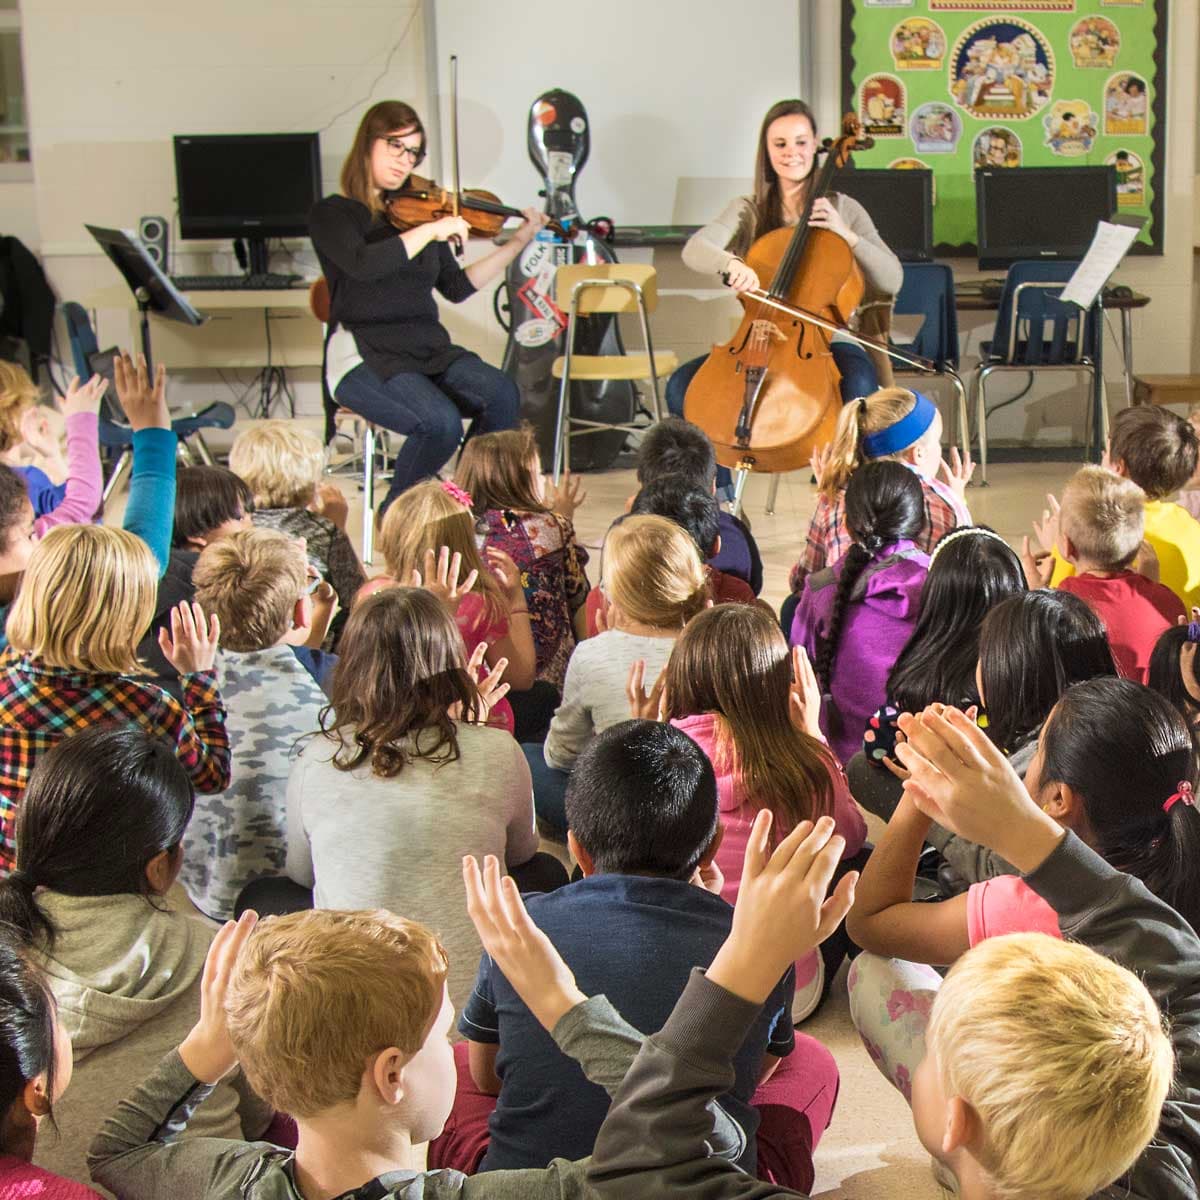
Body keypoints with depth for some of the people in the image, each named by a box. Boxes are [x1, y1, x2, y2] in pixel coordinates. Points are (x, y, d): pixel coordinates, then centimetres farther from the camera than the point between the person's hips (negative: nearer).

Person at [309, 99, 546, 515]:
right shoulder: (332, 213, -1)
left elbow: (456, 288, 15)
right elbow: (362, 264, -23)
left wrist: (517, 243, 12)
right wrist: (430, 230, -21)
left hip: (426, 347, 5)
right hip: (363, 355, -5)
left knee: (502, 396, -23)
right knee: (441, 422, -31)